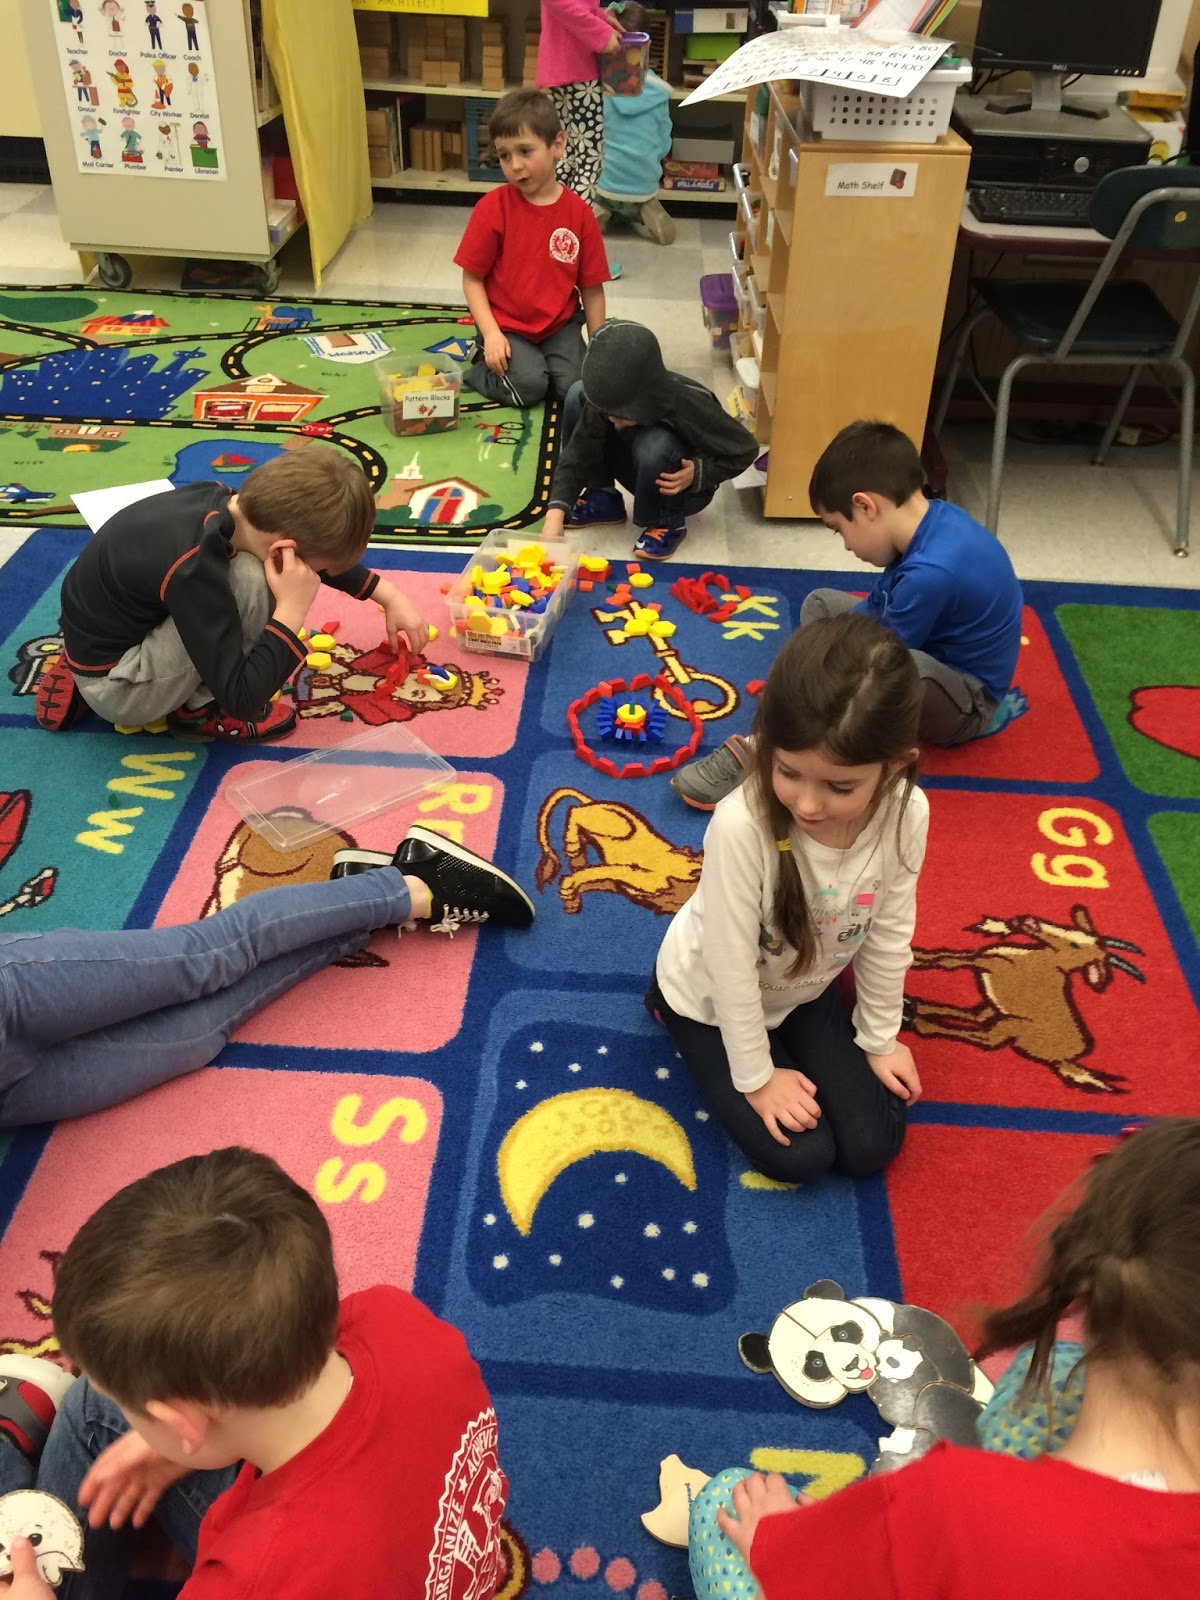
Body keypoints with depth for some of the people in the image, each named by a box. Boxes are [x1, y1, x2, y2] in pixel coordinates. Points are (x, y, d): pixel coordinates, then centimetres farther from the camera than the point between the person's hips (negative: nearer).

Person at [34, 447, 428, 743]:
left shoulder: (223, 503, -10)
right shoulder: (193, 571, -33)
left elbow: (324, 552, 9)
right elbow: (240, 698, -28)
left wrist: (389, 596, 8)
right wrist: (292, 610, -27)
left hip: (98, 636, 9)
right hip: (115, 690, -9)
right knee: (250, 582, -25)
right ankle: (201, 708, -2)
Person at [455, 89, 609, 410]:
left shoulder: (579, 213, -5)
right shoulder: (493, 207, -10)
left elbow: (592, 288, 0)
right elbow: (472, 278, -6)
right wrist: (491, 334, -18)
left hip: (560, 324, 2)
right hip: (506, 325, -2)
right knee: (529, 386, -24)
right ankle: (478, 367, 7)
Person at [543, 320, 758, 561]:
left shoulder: (688, 406, -34)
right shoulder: (607, 398, -25)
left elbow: (745, 450, -21)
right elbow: (578, 452, -24)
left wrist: (699, 473, -34)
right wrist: (556, 513, -37)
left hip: (684, 487, -4)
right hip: (644, 474, 4)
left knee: (654, 445, -39)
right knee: (577, 396, -15)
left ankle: (668, 522, -10)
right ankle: (603, 497, 0)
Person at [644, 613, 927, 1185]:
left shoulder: (906, 815, -26)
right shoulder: (741, 824, -40)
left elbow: (889, 936, -9)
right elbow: (732, 966, -27)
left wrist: (878, 1038, 2)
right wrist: (756, 1077, -16)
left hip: (804, 991, 4)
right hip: (711, 997, -4)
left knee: (871, 1146, 2)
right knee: (799, 1155, -4)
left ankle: (789, 1037, 24)